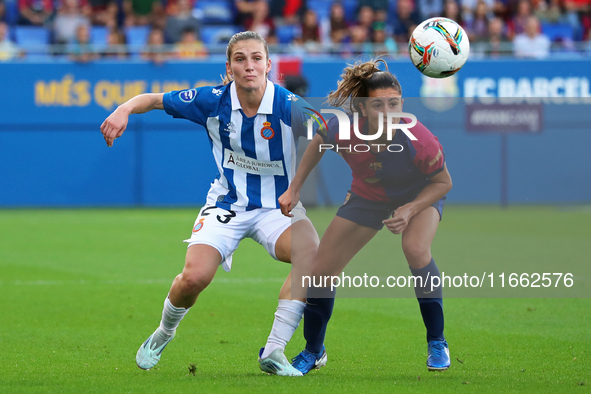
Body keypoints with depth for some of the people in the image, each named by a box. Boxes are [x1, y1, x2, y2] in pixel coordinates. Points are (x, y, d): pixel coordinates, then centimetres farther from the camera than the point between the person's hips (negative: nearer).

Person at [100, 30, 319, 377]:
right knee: (194, 276, -21)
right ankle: (163, 334, 15)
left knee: (312, 251, -33)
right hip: (227, 203, 1)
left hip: (277, 206, -1)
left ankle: (274, 352, -22)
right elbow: (153, 99, -1)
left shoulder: (288, 106, -19)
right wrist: (124, 110, -21)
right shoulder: (213, 101, -11)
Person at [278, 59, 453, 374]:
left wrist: (410, 209, -33)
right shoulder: (344, 130, -32)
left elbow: (443, 182, -19)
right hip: (368, 196, 3)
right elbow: (318, 142, -6)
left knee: (415, 248, -35)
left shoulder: (420, 142, -39)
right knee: (321, 270, 1)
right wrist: (294, 189, -5)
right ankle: (313, 351, 28)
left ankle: (437, 343, -16)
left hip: (421, 194, -3)